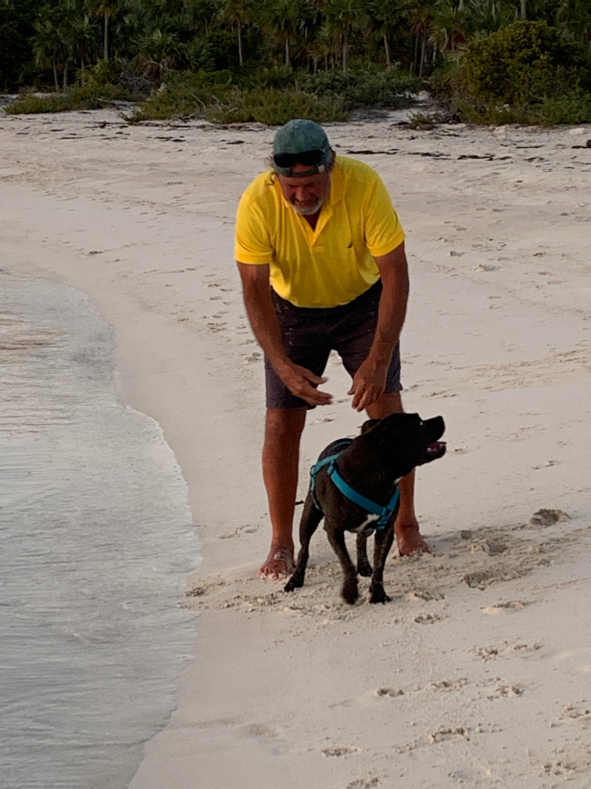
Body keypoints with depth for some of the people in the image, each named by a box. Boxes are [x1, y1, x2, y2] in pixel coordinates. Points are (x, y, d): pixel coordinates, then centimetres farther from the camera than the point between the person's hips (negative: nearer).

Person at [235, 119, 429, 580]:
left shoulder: (364, 186, -32)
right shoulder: (257, 204, -30)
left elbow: (395, 274, -28)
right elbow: (255, 291, -25)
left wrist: (377, 360, -35)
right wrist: (284, 366, -37)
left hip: (363, 303, 0)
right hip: (292, 311, 1)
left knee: (387, 412, -7)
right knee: (281, 422, -4)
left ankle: (406, 526, 10)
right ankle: (282, 545, 9)